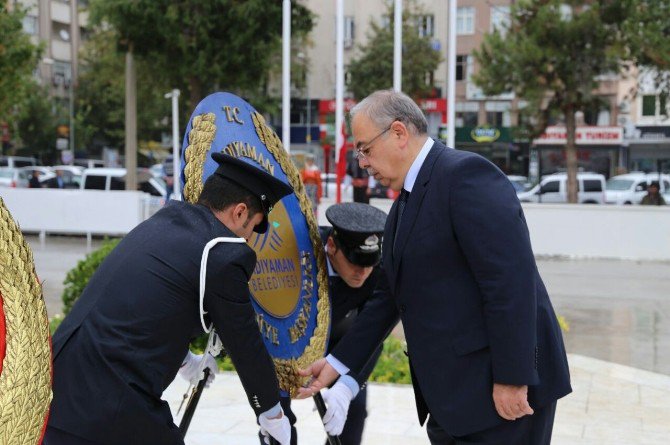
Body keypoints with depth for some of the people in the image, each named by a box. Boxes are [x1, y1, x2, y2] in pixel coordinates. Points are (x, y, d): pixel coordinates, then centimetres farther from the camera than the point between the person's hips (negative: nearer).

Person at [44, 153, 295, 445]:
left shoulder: (165, 218, 14)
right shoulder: (225, 256, -9)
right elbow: (244, 344, 2)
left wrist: (186, 363, 46)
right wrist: (272, 415, 18)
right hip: (112, 407, -8)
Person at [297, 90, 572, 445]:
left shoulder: (465, 174, -16)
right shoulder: (404, 206, 14)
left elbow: (511, 281, -22)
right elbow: (389, 297, 19)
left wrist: (512, 379, -22)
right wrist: (338, 362, 16)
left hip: (500, 390, -9)